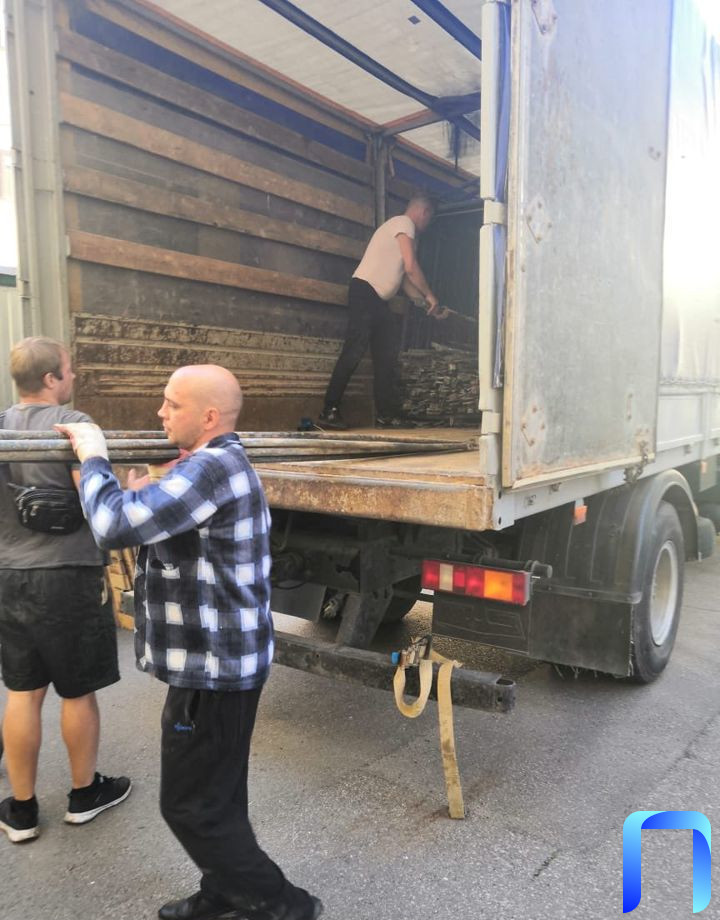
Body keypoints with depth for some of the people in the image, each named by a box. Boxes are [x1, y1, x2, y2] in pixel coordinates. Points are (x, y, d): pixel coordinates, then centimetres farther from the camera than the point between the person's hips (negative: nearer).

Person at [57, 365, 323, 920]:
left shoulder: (212, 467, -24)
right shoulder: (222, 464, 11)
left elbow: (116, 526, -28)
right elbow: (162, 526, 19)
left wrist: (94, 459, -12)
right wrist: (143, 496, 1)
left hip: (214, 668, -10)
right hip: (223, 659, 10)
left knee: (192, 806, 5)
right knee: (217, 794, 23)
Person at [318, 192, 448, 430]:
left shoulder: (402, 229, 26)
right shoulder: (404, 222, -3)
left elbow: (405, 281, 24)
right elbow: (411, 267, -13)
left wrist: (429, 305, 21)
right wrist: (430, 296, -3)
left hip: (379, 300, 10)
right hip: (364, 291, -10)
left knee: (386, 355, 6)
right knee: (354, 351, -15)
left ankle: (386, 416, 7)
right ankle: (329, 412, -14)